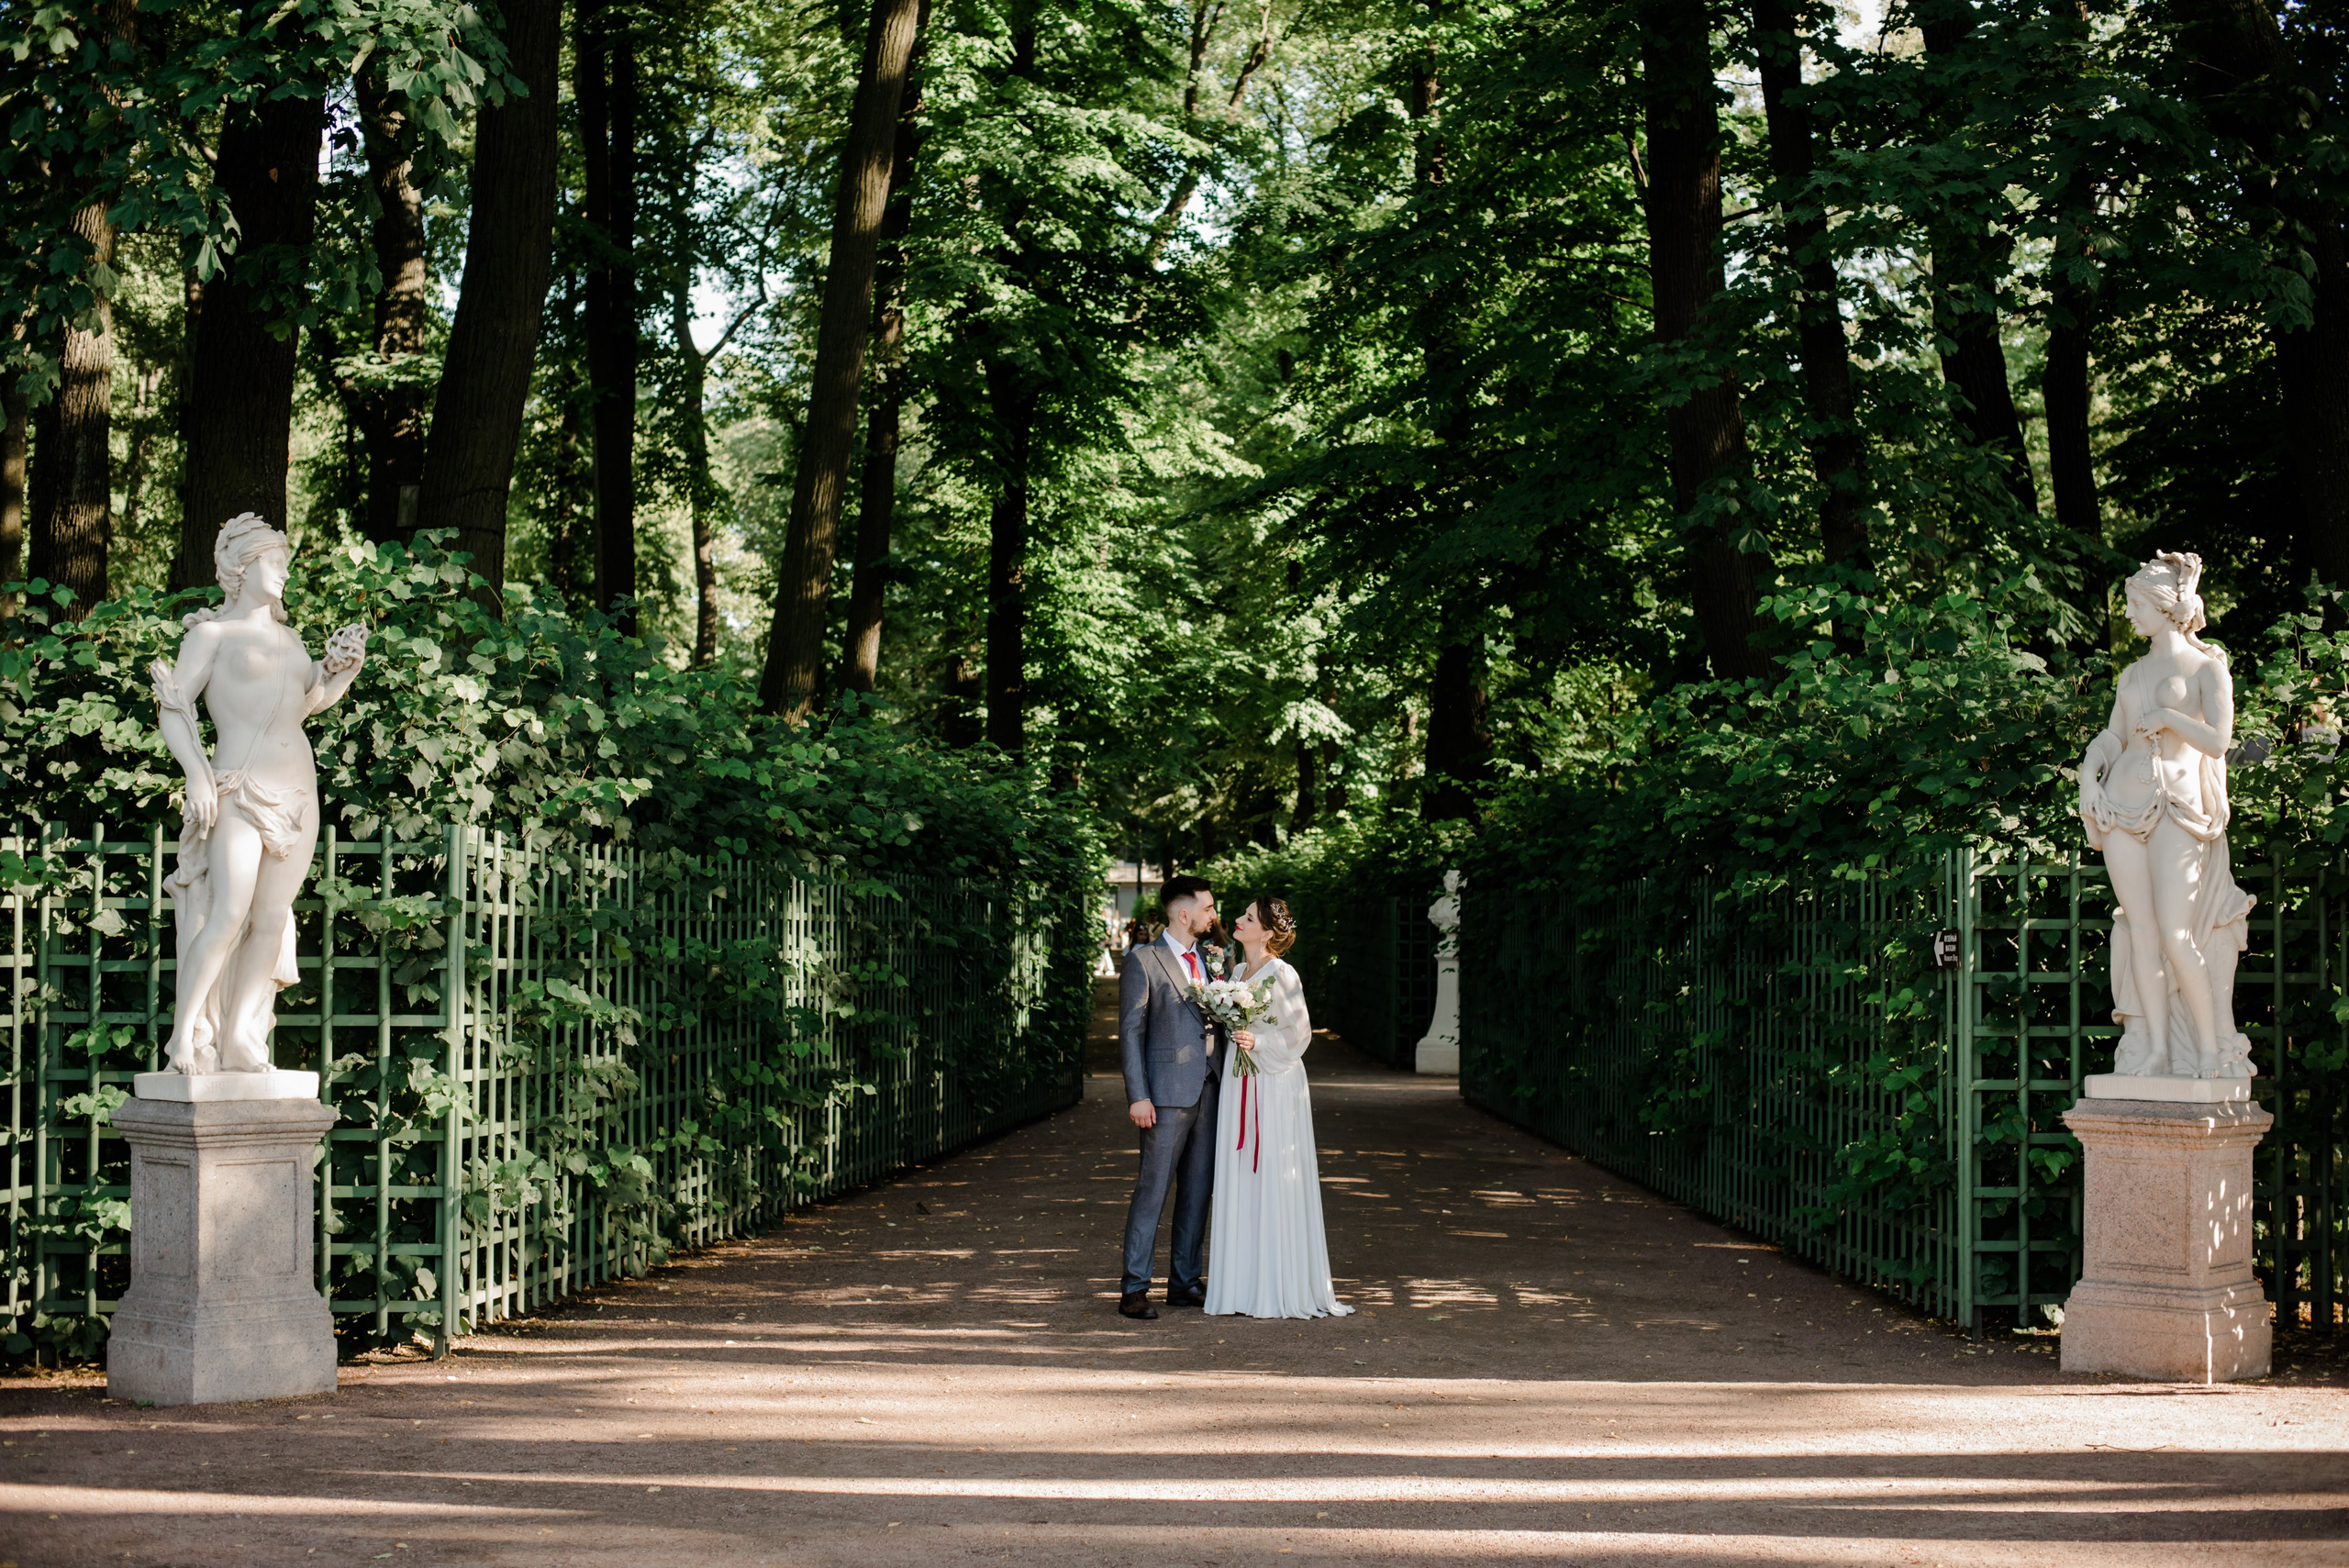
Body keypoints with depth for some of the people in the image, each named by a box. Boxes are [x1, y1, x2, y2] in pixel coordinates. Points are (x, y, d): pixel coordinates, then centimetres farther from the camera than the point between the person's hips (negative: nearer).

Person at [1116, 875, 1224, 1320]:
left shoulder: (1206, 959, 15)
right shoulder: (1143, 961, -5)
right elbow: (1131, 1030, -7)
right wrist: (1138, 1096, -14)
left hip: (1209, 1088, 7)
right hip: (1169, 1090, -7)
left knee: (1198, 1188, 9)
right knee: (1153, 1188, -6)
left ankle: (1185, 1282, 17)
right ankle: (1134, 1288, -2)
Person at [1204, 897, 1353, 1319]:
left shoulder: (1282, 975, -10)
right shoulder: (1238, 972, 13)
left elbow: (1299, 1032, -11)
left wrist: (1259, 1042, -21)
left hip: (1274, 1084, -7)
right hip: (1238, 1081, 8)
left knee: (1273, 1181, -5)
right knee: (1241, 1180, 7)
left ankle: (1282, 1291, 1)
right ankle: (1246, 1285, 12)